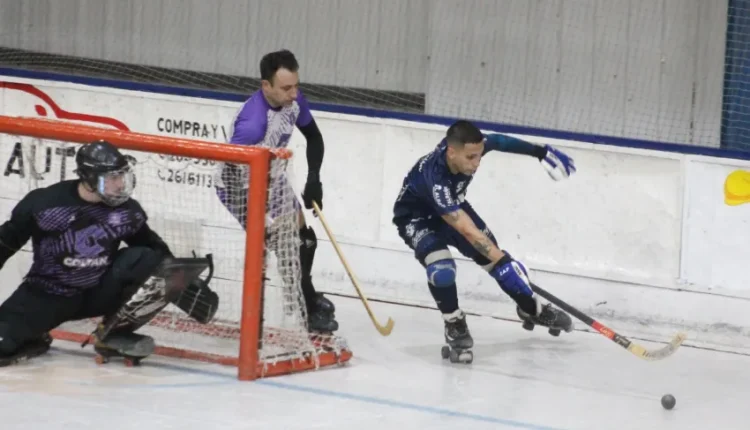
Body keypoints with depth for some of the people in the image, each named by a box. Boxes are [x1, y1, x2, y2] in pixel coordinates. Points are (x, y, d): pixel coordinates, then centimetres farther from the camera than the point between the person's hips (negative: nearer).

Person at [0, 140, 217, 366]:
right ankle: (32, 340, 12)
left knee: (157, 267, -21)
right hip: (48, 294, -3)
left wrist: (187, 287, -4)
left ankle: (114, 333, -5)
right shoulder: (44, 203, -18)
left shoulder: (127, 211, -8)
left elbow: (157, 252, 4)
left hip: (100, 292, 3)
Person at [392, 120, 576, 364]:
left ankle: (531, 308, 29)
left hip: (453, 206, 6)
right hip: (416, 217, -6)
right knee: (441, 267, -30)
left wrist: (540, 152, 0)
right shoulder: (434, 178, -45)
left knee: (492, 255, 8)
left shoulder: (468, 147, -28)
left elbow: (499, 142, -3)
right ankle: (455, 327, -9)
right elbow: (466, 230, -47)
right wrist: (502, 260, -49)